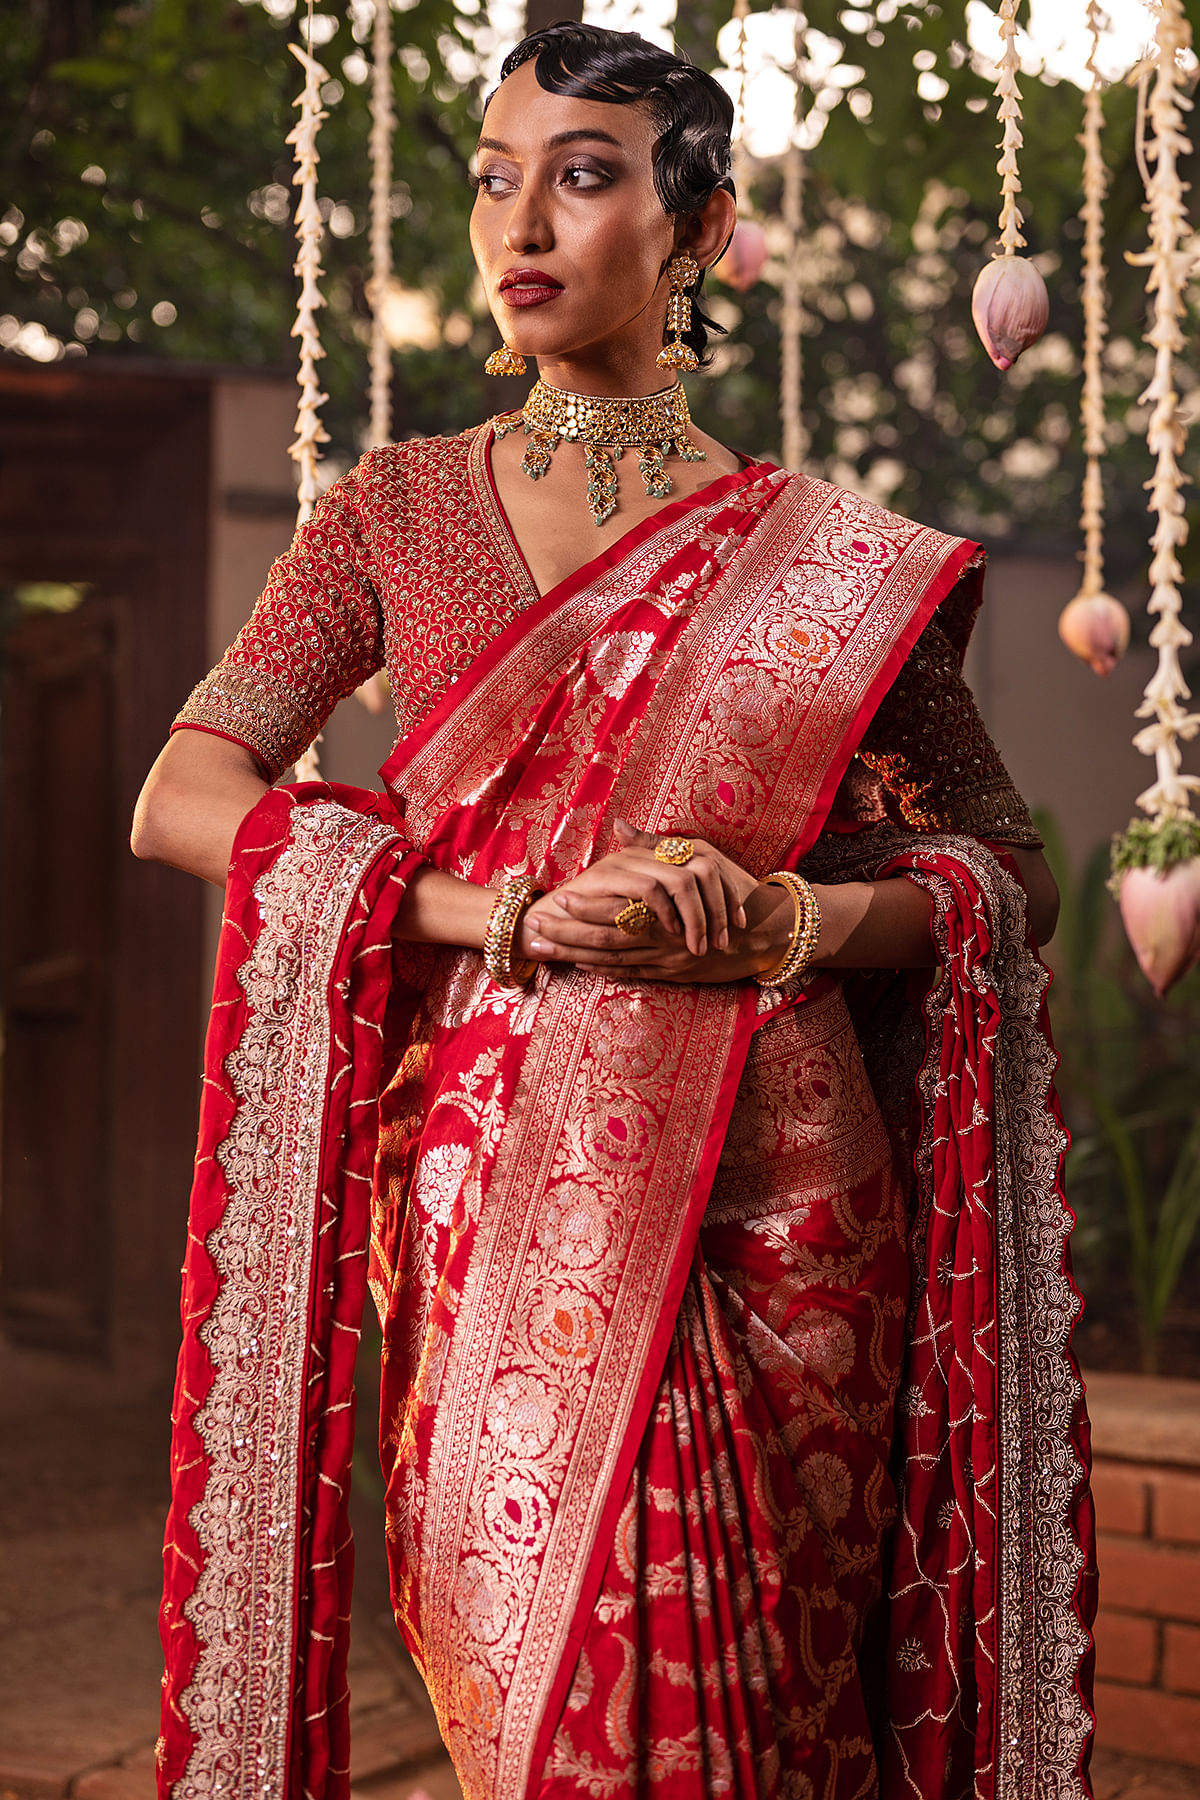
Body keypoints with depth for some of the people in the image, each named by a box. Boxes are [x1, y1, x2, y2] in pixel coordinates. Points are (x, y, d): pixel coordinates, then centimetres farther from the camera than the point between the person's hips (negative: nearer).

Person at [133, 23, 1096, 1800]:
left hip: (767, 1204, 0)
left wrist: (792, 922, -12)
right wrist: (513, 914, -12)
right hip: (489, 1199, 1)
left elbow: (1008, 873, 9)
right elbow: (183, 796, 0)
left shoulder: (825, 561, 5)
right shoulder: (401, 507, 9)